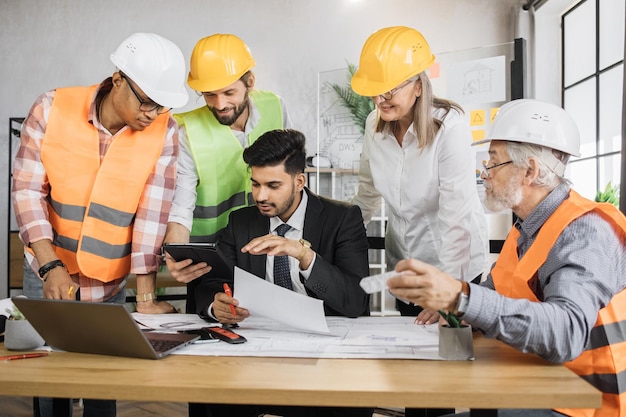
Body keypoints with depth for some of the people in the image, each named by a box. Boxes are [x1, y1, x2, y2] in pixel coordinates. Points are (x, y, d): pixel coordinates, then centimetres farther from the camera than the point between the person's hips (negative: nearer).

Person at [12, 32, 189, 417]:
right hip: (49, 274, 1)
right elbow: (27, 189, -8)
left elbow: (153, 211, -13)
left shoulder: (165, 132, -11)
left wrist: (146, 296, -15)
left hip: (112, 286, 0)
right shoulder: (52, 109, -11)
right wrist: (51, 265, -19)